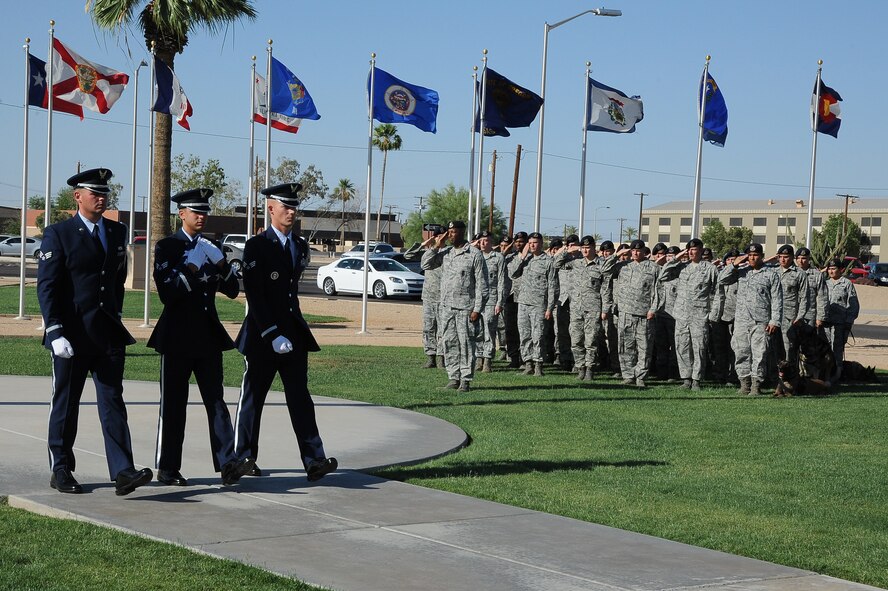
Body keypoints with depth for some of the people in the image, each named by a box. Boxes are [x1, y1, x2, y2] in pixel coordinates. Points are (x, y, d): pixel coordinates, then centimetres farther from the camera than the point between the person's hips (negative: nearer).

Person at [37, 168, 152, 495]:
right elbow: (46, 286, -8)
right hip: (72, 334, -4)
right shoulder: (58, 234, -4)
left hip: (108, 333, 4)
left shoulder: (117, 232, 11)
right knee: (65, 404, 7)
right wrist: (55, 331, -16)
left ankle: (122, 472, -10)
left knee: (113, 403, -4)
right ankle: (61, 471, 20)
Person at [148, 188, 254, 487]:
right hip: (178, 336, -4)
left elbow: (233, 291, 8)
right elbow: (166, 294, -13)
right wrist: (191, 267, -21)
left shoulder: (211, 248, 13)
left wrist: (220, 263, -8)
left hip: (208, 335, 4)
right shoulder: (167, 247, -2)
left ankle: (227, 464, -11)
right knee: (173, 403, 2)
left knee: (216, 399, -3)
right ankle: (167, 468, 11)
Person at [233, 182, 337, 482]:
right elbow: (254, 296, -13)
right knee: (252, 397, 5)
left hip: (293, 333, 5)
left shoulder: (299, 246, 12)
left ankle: (314, 460, -7)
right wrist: (272, 334, -19)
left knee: (300, 396, 0)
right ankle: (243, 457, 17)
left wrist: (294, 328, 16)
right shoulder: (256, 246, -8)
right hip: (262, 334, -5)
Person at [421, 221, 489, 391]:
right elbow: (426, 264, 11)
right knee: (449, 343, 6)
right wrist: (436, 247, 2)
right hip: (446, 307, 5)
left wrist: (477, 309, -11)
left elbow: (481, 284, -6)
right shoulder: (445, 253, 12)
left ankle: (466, 379, -1)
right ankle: (454, 377, 12)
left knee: (467, 344, -4)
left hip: (466, 307, -5)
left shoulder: (475, 254, -4)